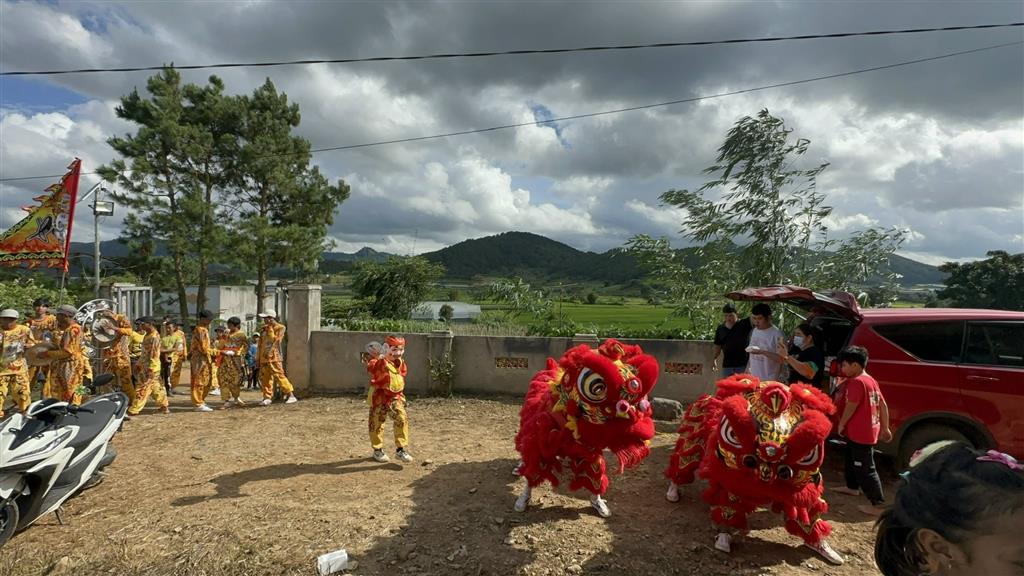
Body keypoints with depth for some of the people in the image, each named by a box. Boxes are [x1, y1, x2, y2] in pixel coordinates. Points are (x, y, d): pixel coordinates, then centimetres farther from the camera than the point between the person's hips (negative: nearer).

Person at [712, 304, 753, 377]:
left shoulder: (745, 324, -2)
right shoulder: (720, 329, 6)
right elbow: (718, 346, 11)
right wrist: (715, 358, -2)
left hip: (744, 365, -3)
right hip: (727, 365, 3)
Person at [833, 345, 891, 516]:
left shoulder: (856, 382, -21)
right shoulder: (871, 380, 10)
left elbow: (851, 406, -22)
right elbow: (883, 404, 14)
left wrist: (841, 424, -8)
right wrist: (885, 427, 20)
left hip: (860, 433, -11)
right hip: (870, 430, 11)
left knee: (865, 469, -4)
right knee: (852, 459, 28)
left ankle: (878, 504, 1)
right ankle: (852, 487, 45)